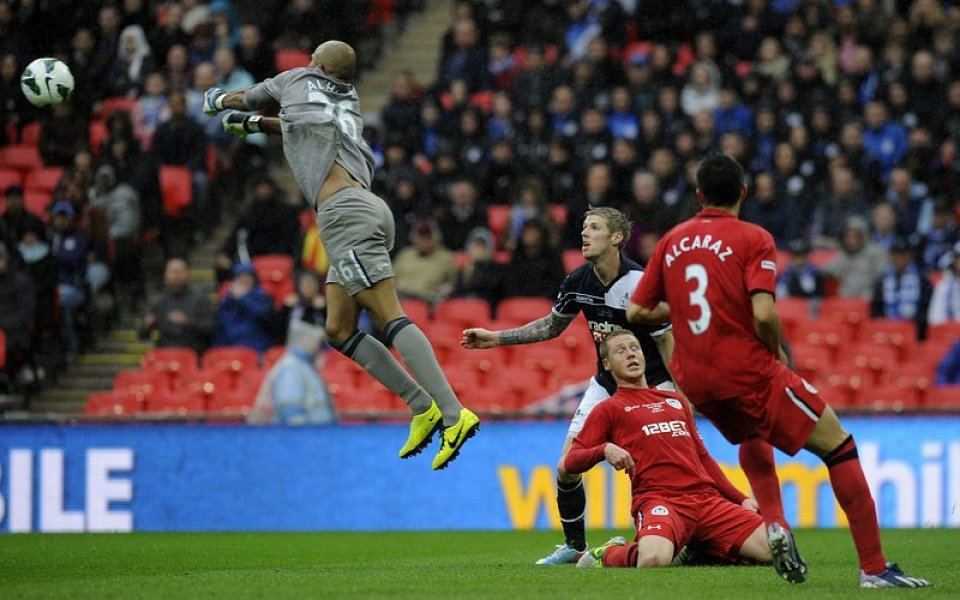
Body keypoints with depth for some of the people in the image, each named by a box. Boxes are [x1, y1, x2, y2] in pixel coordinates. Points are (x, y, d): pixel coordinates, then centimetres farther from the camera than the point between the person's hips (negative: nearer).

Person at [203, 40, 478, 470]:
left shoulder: (298, 81, 14)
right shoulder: (348, 101, 28)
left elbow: (249, 97, 33)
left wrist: (219, 100, 53)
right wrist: (257, 125, 60)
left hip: (344, 210, -8)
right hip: (363, 209, 8)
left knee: (390, 319, -17)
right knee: (339, 331, 10)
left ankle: (454, 413, -29)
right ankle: (423, 407, 1)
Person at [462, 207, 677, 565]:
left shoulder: (639, 283, -23)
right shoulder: (578, 281, -5)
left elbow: (668, 343, -17)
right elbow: (551, 326, 14)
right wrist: (495, 338, 10)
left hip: (652, 385, -6)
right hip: (605, 384, 6)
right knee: (567, 466, -3)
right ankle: (575, 546, 16)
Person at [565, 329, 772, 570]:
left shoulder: (675, 400, 30)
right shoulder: (609, 409, 14)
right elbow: (570, 462, 5)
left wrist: (740, 498, 24)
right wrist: (605, 449, -15)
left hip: (707, 497, 5)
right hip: (657, 499, -5)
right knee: (654, 560, -39)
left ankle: (701, 548, 11)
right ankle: (606, 555, -3)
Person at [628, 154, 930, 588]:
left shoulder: (672, 241, 9)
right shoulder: (753, 239, -6)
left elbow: (636, 311, 12)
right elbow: (763, 314, -19)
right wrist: (779, 353, -1)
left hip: (693, 381, 6)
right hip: (748, 371, -6)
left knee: (752, 439, 36)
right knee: (838, 447, 2)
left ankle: (774, 525, 11)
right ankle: (873, 567, -5)